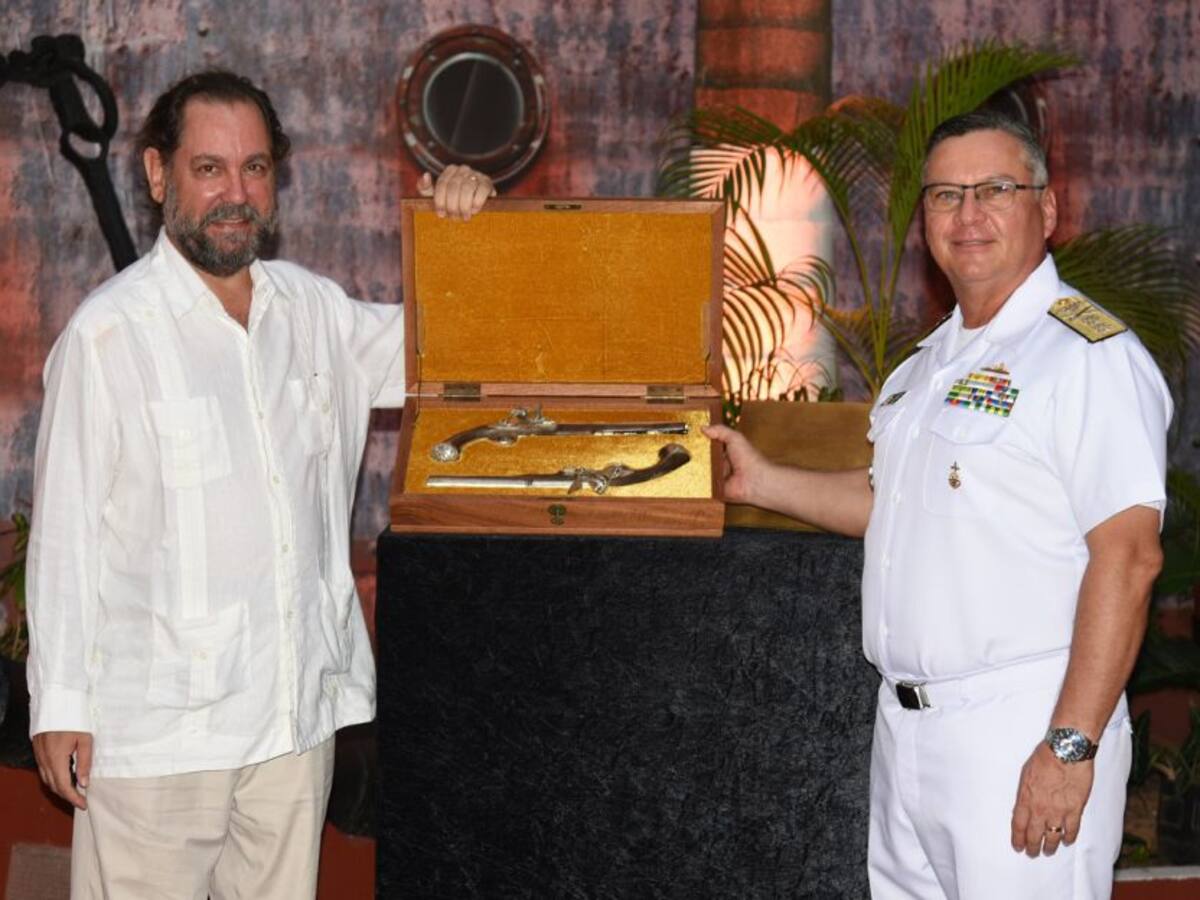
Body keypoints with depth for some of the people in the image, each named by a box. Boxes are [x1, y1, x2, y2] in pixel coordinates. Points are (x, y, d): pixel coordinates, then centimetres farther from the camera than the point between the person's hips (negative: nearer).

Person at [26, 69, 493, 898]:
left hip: (300, 705, 6)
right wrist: (60, 704, -10)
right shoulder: (109, 332, -12)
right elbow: (67, 528, -10)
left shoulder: (311, 308, 6)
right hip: (158, 717, -5)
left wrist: (463, 232, 1)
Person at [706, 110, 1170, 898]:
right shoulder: (933, 359, 15)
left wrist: (1072, 746, -22)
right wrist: (763, 481, 15)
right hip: (907, 720, 8)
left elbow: (1128, 557, -20)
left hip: (1021, 733, -8)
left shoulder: (1089, 354, -14)